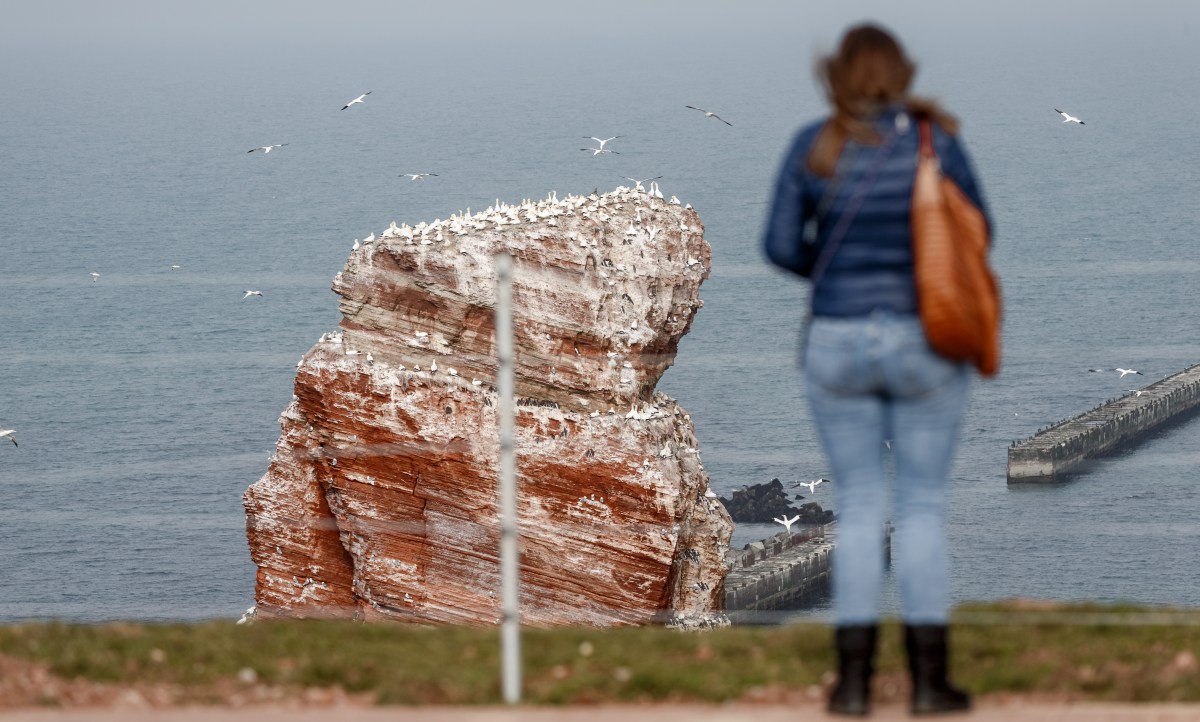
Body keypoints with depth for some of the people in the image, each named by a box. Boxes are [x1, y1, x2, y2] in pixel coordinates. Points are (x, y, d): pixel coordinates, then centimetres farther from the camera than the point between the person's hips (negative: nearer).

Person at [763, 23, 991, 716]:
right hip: (925, 347, -1)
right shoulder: (936, 139, -6)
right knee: (925, 507, 7)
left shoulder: (814, 146, -5)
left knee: (859, 507, 10)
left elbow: (782, 245, -3)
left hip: (839, 345, 1)